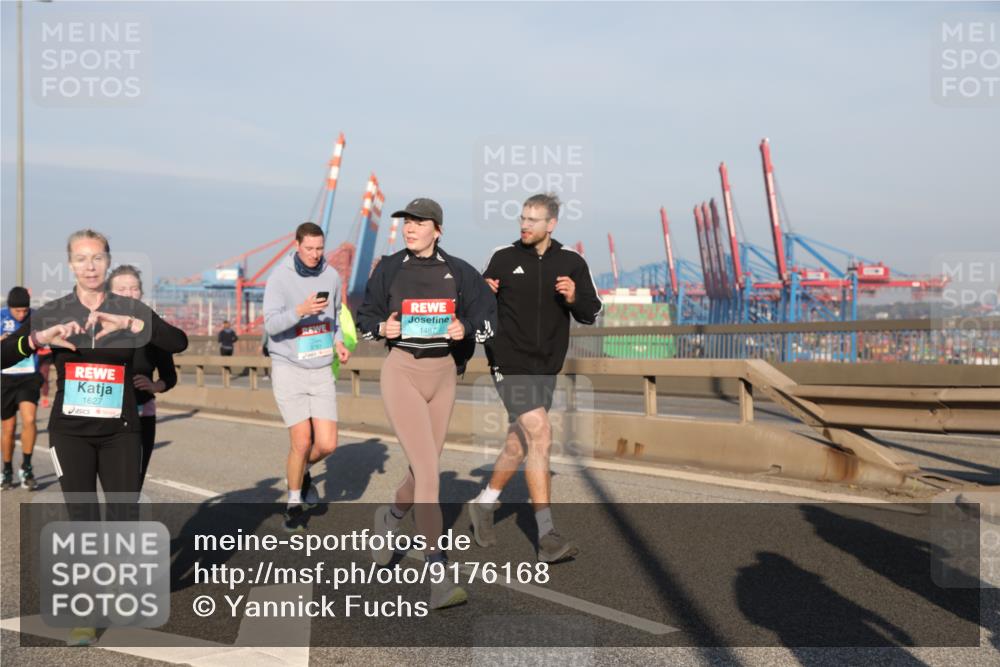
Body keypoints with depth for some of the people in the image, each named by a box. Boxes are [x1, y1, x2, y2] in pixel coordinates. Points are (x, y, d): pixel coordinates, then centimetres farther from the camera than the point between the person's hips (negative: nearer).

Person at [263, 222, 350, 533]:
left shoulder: (331, 276, 1)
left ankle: (303, 470, 32)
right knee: (301, 442, -6)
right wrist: (301, 311, -36)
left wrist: (338, 341, 0)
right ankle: (294, 503, 18)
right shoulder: (279, 277, -12)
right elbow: (271, 324, -19)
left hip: (321, 370, 4)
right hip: (288, 368, -3)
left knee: (327, 444, -3)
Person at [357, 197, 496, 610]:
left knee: (425, 467, 12)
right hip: (402, 371, -3)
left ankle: (390, 517, 46)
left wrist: (465, 328, -15)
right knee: (427, 469, -14)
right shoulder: (389, 268, 2)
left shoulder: (458, 272, 4)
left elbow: (489, 316, 5)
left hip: (443, 374, 3)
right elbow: (365, 317, 11)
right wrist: (382, 327, -10)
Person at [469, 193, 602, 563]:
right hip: (510, 362, -4)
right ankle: (547, 536, -14)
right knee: (540, 435, -16)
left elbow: (591, 314, 7)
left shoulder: (572, 263, 6)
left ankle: (484, 504, 36)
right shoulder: (503, 258, 1)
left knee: (520, 443, 13)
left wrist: (574, 299, -13)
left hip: (546, 366, 4)